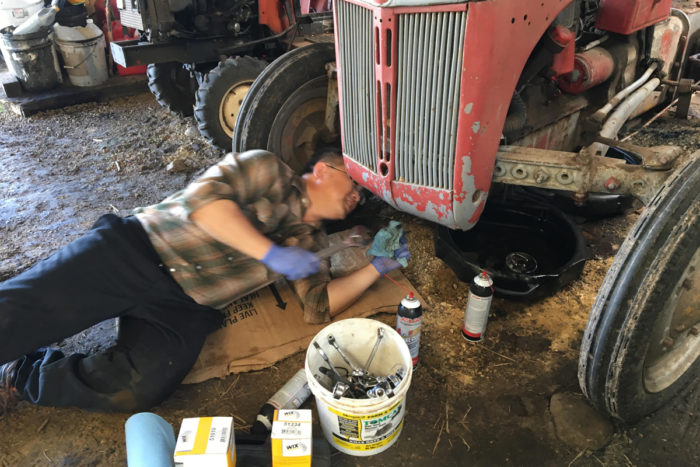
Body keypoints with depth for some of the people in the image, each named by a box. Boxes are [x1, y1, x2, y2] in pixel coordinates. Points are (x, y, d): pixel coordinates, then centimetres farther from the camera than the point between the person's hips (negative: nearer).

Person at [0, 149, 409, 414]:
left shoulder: (311, 242, 16)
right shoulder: (270, 171, 0)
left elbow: (318, 307, 7)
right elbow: (204, 195, -15)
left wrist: (376, 268, 1)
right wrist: (272, 253, -21)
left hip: (187, 310, 4)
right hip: (136, 249, -3)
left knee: (136, 391, -21)